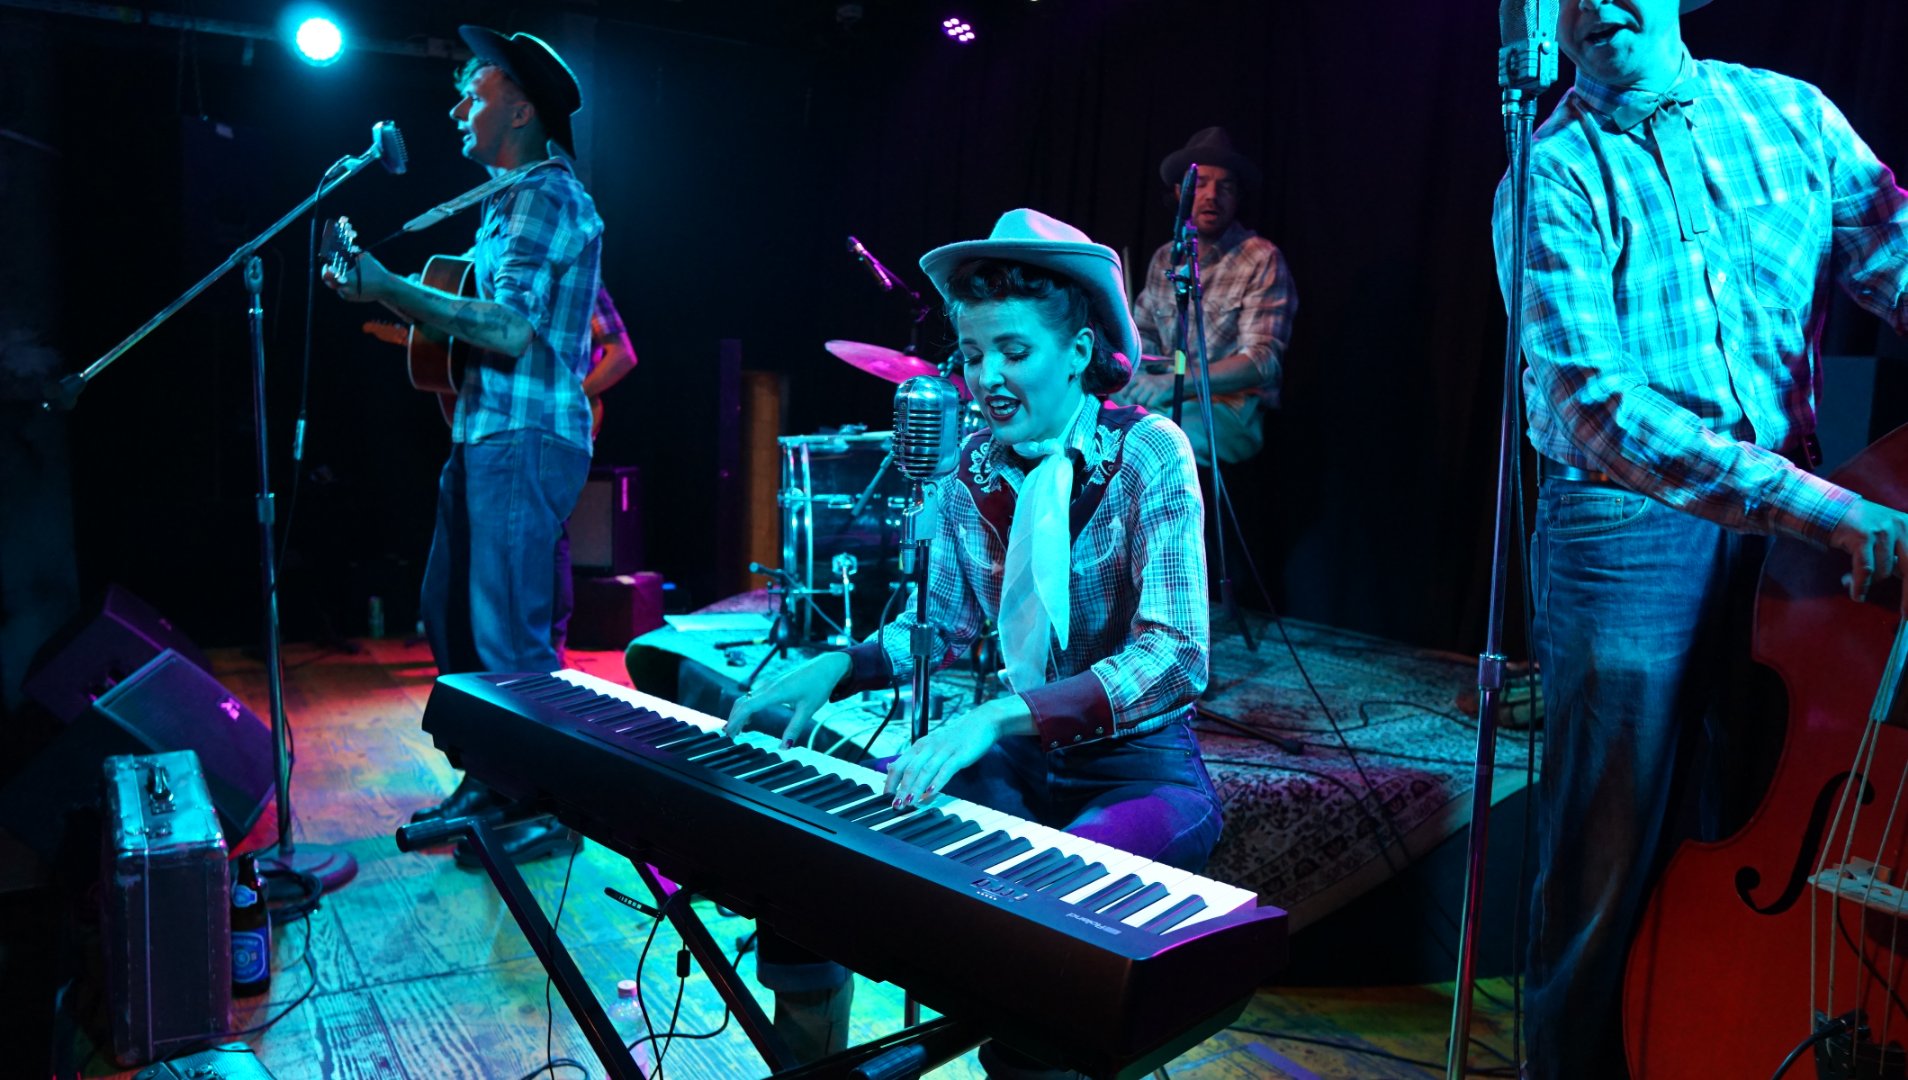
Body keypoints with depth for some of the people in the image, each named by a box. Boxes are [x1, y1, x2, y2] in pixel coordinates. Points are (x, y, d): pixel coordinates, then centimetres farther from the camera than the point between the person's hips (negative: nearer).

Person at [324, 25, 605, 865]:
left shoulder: (546, 194, -11)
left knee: (509, 635, -8)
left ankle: (549, 811, 3)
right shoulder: (514, 197, 22)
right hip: (486, 436, 11)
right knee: (452, 614, 15)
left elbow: (509, 330, -22)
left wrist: (388, 289, -22)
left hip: (525, 441, -11)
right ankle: (491, 781, 26)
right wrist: (386, 289, 17)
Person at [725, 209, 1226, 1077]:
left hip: (1137, 769, -5)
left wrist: (996, 718, -36)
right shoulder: (973, 467, 1)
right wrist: (838, 667, -8)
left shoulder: (1147, 453, -14)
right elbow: (944, 621, 12)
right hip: (1013, 759, 5)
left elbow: (1175, 656, -25)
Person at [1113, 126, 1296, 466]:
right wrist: (1136, 373, -6)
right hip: (1163, 400, 6)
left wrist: (1172, 384, -27)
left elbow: (1262, 361, -16)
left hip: (1230, 407, -6)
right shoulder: (1165, 258, 12)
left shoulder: (1262, 260, -7)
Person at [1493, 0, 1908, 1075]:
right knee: (1610, 866, 0)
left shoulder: (1792, 113, 9)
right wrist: (1818, 503, -25)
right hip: (1625, 532, -4)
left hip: (1786, 532, 4)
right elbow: (1591, 403, -17)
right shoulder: (1554, 175, -4)